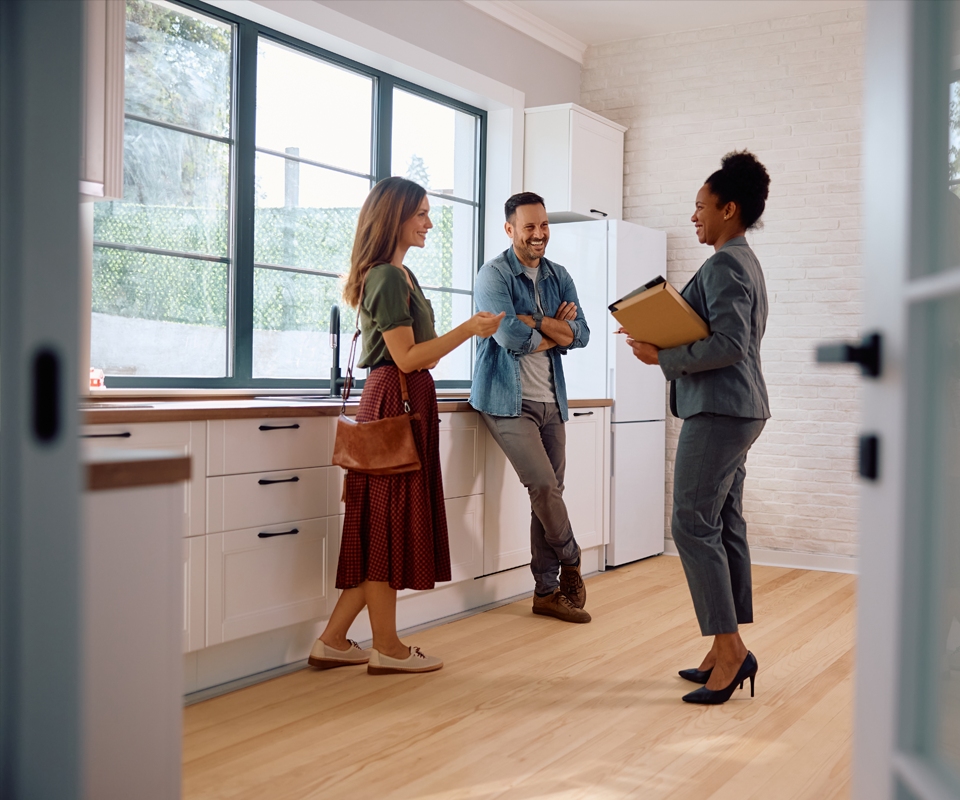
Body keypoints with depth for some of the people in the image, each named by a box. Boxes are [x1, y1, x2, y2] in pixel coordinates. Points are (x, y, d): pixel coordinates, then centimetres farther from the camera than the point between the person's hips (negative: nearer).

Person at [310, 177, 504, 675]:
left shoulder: (399, 274, 20)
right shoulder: (389, 279, -12)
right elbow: (406, 357, -17)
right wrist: (469, 330, -14)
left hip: (405, 402, 10)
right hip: (395, 402, -10)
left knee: (383, 526, 10)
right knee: (388, 522, -3)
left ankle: (333, 642, 15)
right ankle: (386, 648, 7)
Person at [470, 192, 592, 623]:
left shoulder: (559, 277, 13)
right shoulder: (494, 275, -6)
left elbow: (580, 334, 2)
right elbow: (509, 336, -19)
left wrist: (535, 321, -13)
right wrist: (557, 332, -5)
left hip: (550, 400, 6)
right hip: (509, 400, -6)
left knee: (550, 491, 6)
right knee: (543, 484, -15)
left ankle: (546, 590, 15)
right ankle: (570, 561, 12)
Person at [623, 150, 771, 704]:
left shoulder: (725, 265, -12)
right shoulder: (745, 263, 21)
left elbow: (729, 344, -22)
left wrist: (662, 356, -15)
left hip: (719, 411, -11)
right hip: (736, 409, 11)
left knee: (694, 524, -9)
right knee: (726, 525, 10)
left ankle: (730, 647, -6)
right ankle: (729, 650, 14)